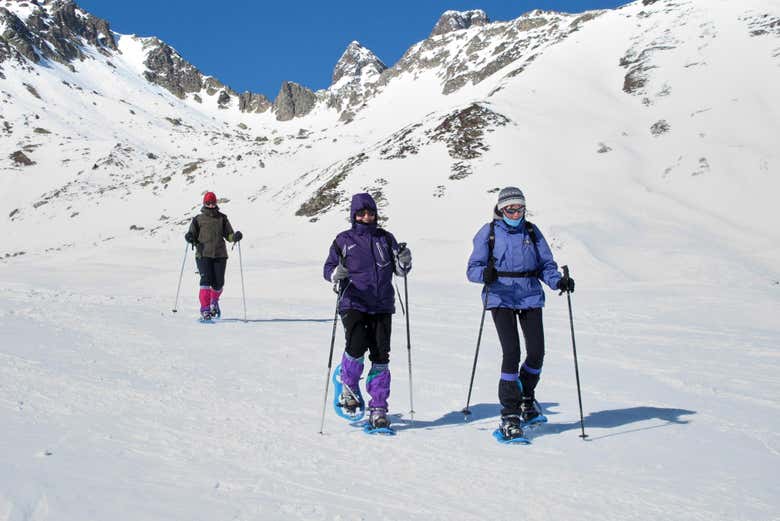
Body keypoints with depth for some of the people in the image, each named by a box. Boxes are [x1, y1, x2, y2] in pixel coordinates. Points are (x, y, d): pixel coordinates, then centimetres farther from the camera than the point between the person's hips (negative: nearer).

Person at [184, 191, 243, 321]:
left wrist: (235, 237, -11)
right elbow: (192, 234, 6)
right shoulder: (198, 219, 8)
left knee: (218, 283, 1)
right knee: (206, 280, -15)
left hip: (220, 255, 2)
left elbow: (228, 235, 11)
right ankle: (205, 310, -11)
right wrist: (189, 237, -17)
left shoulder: (222, 218, 11)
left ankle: (214, 301, 33)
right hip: (203, 254, -1)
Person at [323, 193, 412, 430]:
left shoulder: (385, 238, 11)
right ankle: (348, 387, 9)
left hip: (382, 306, 2)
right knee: (357, 345, -21)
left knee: (381, 355, -2)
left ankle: (378, 409, 9)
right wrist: (336, 273, -17)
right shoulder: (343, 240, 6)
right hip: (353, 304, -2)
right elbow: (328, 268, 5)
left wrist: (404, 262, -10)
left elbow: (399, 270, 12)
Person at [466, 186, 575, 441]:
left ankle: (526, 398, 29)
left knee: (536, 352, -2)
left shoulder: (532, 231, 10)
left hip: (530, 297, 3)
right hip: (501, 298, -3)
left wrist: (559, 281, -12)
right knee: (512, 352, -13)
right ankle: (509, 415, 0)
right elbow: (472, 268, -2)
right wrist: (485, 274, -25)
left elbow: (546, 264, 9)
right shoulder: (488, 233, 2)